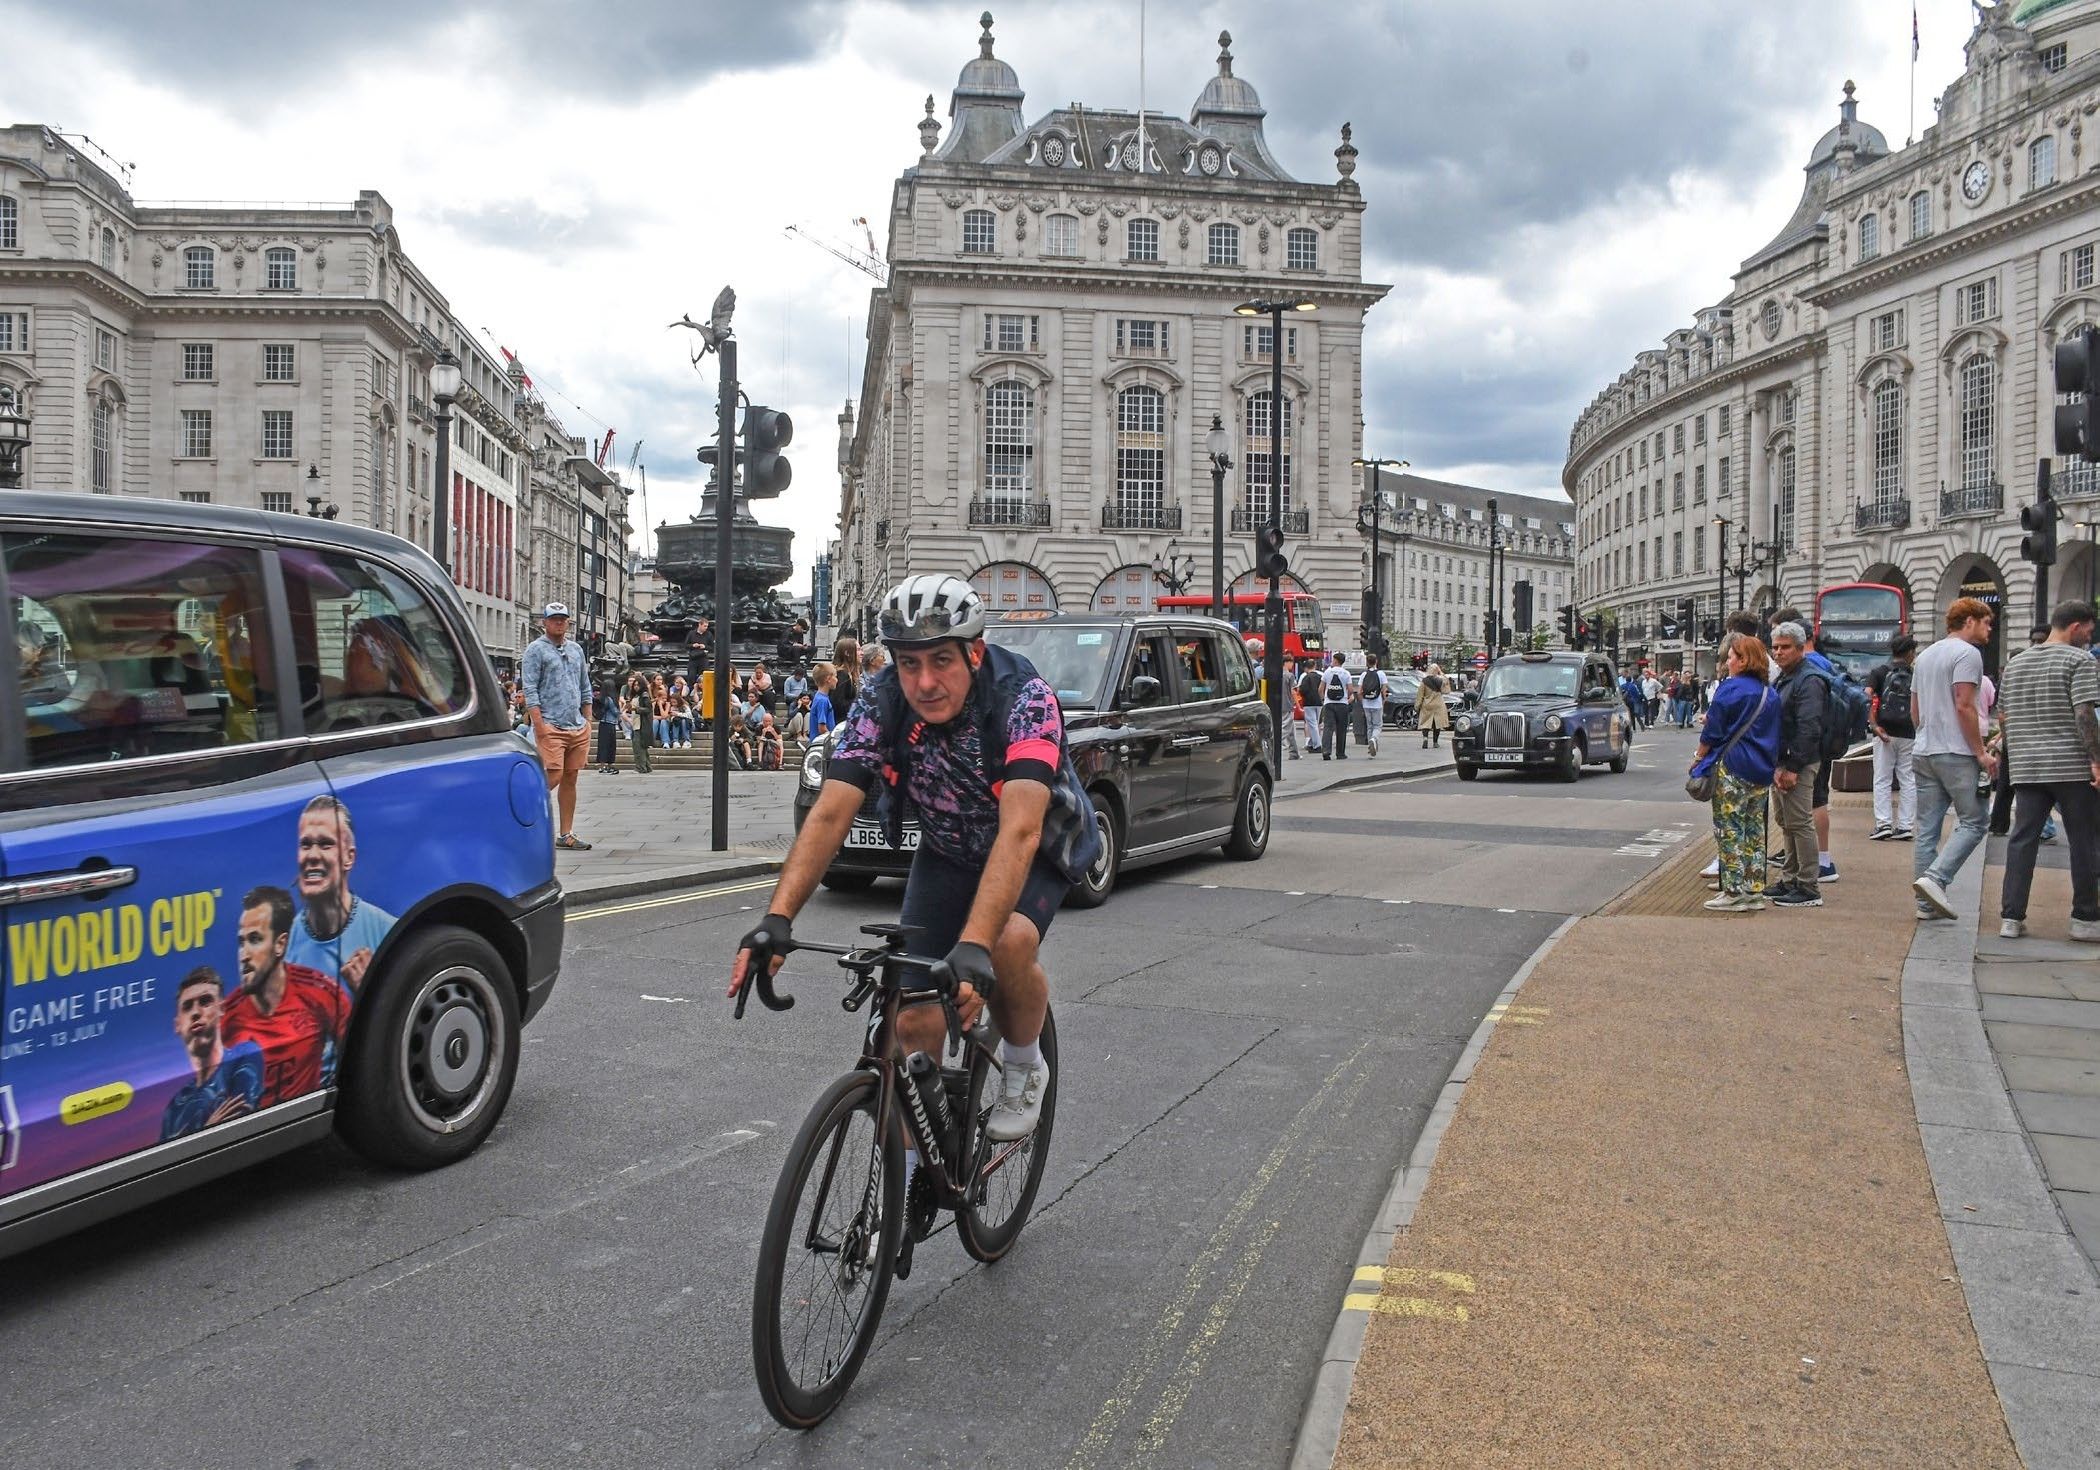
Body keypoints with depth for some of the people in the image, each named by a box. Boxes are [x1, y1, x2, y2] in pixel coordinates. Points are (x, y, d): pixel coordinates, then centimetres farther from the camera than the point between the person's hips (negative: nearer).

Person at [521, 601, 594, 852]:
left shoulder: (576, 650, 17)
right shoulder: (536, 649, -3)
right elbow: (530, 690, -9)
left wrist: (587, 720, 15)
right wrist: (539, 723, -16)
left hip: (578, 727, 6)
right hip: (551, 727, -6)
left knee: (570, 779, 8)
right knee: (554, 778, -14)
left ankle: (566, 834, 13)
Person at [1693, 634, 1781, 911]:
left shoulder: (1731, 689, -12)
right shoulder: (1769, 695, 11)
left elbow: (1712, 731, -11)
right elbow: (1774, 736, 15)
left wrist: (1698, 758, 0)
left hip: (1733, 769, -8)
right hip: (1762, 773, 8)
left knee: (1729, 830, -2)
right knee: (1754, 830, 12)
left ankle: (1734, 892, -4)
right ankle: (1754, 890, 14)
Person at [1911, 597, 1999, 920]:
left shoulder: (1925, 656, 18)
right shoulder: (1968, 653, -8)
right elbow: (1964, 706, -16)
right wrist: (1981, 753, -13)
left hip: (1923, 753, 8)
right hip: (1956, 754, -8)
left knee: (1927, 830, 6)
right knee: (1974, 822, -1)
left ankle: (1927, 903, 7)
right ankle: (1935, 878, -15)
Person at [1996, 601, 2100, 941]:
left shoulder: (2015, 663, 14)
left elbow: (2002, 715, 17)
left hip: (2026, 767, 6)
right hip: (2072, 766, -6)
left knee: (2022, 839, 5)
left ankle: (2011, 917, 2)